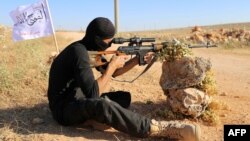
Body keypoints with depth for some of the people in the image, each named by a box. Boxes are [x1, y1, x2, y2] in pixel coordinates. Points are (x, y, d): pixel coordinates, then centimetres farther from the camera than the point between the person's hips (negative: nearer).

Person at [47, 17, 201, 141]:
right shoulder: (79, 52, -25)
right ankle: (162, 129, -36)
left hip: (80, 99, 9)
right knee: (102, 105, -38)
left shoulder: (92, 49, 3)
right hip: (64, 108, -9)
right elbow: (93, 94, -30)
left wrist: (137, 60, 1)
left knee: (124, 97, 6)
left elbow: (112, 73, 13)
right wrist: (112, 65, -21)